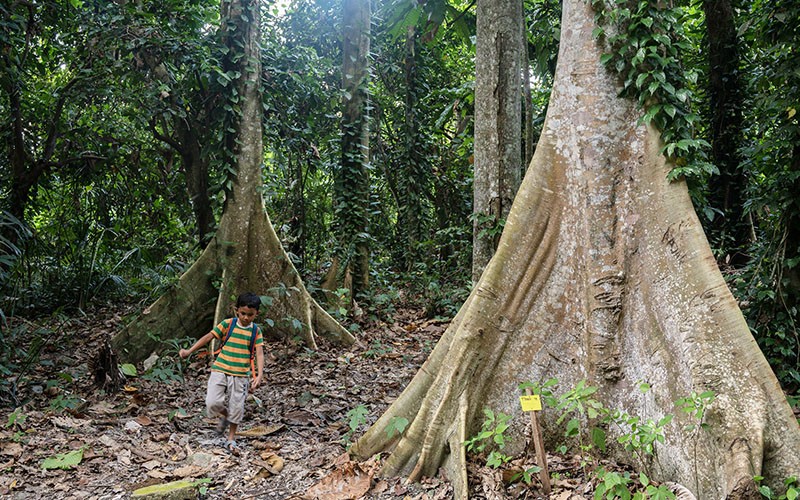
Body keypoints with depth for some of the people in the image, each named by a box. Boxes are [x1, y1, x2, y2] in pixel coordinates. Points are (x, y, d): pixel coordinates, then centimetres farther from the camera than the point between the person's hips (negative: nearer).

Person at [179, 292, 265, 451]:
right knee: (212, 403, -13)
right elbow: (208, 337, -3)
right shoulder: (227, 324, -3)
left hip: (240, 374, 1)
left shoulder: (256, 331, 0)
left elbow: (259, 353, -7)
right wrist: (189, 351, -9)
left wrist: (259, 375, -21)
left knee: (237, 407, 5)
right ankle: (224, 415, 22)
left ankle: (231, 439, 25)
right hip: (220, 370, -1)